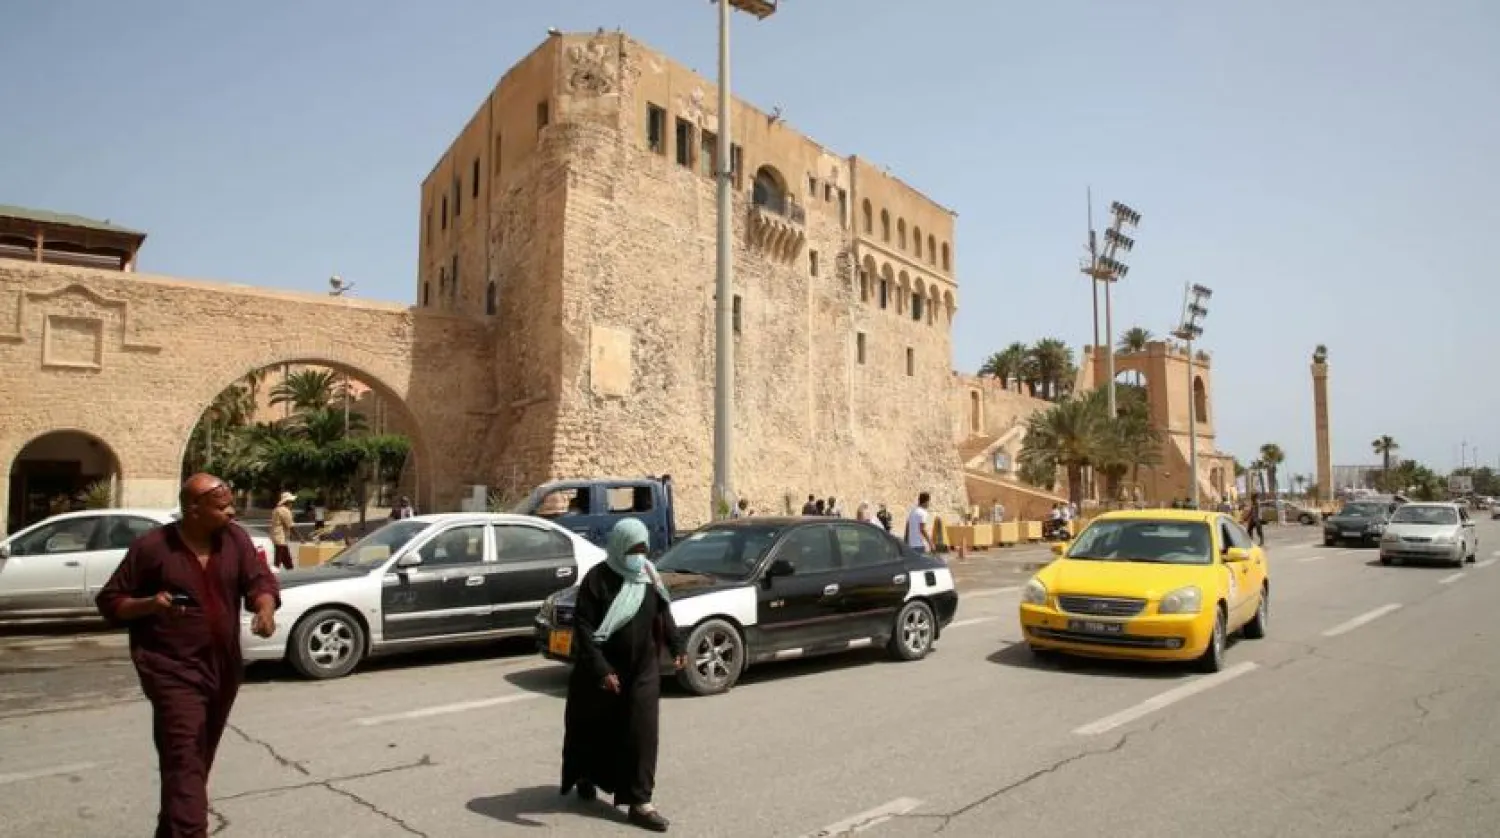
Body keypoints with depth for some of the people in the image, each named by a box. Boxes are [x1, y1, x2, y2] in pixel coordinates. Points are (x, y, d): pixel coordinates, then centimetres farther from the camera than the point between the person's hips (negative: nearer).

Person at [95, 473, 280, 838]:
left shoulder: (235, 539, 1)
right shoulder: (152, 546, -9)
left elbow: (261, 580, -7)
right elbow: (109, 601, -1)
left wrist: (265, 608, -28)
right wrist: (150, 604, -20)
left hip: (223, 668, 5)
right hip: (172, 670, -5)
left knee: (199, 760, 20)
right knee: (185, 760, -14)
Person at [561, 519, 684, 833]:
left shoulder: (649, 577, 0)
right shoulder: (597, 578, -17)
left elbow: (663, 614, 15)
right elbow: (583, 627, -20)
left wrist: (676, 646, 8)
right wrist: (600, 669, -27)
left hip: (643, 669, 3)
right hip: (603, 670, -3)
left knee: (642, 732, -1)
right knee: (595, 728, 15)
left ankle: (640, 801, 6)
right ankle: (585, 776, 43)